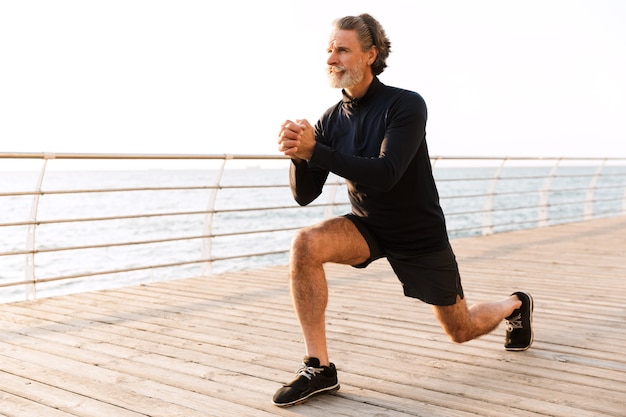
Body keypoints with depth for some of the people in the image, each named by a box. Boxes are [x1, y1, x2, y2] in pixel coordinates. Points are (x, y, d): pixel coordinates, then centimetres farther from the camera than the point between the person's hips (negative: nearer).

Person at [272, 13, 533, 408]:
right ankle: (319, 368, -19)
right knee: (305, 244, -28)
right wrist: (298, 154, -31)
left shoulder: (406, 106, -22)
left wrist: (315, 149, -41)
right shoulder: (332, 120, -8)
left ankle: (515, 304, 48)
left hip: (420, 237, -3)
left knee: (461, 331, 12)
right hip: (368, 227, 3)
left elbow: (384, 175, -35)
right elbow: (305, 195, -10)